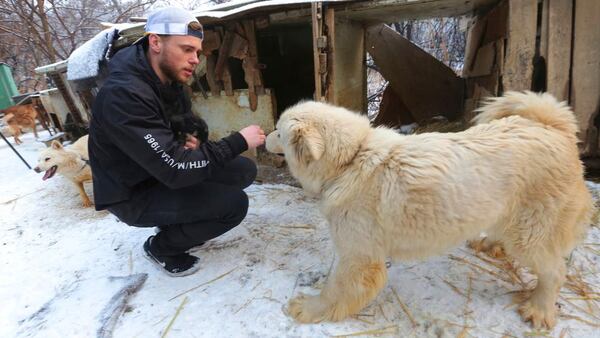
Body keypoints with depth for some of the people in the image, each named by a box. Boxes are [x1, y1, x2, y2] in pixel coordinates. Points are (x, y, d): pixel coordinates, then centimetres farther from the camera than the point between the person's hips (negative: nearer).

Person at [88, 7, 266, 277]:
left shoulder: (168, 80, -2)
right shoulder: (123, 94, -30)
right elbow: (175, 169, -33)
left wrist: (194, 138, -12)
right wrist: (239, 141, -26)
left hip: (161, 171, 8)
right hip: (133, 194, -8)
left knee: (244, 170, -2)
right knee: (234, 203, -22)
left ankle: (179, 225, 14)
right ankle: (161, 247, 3)